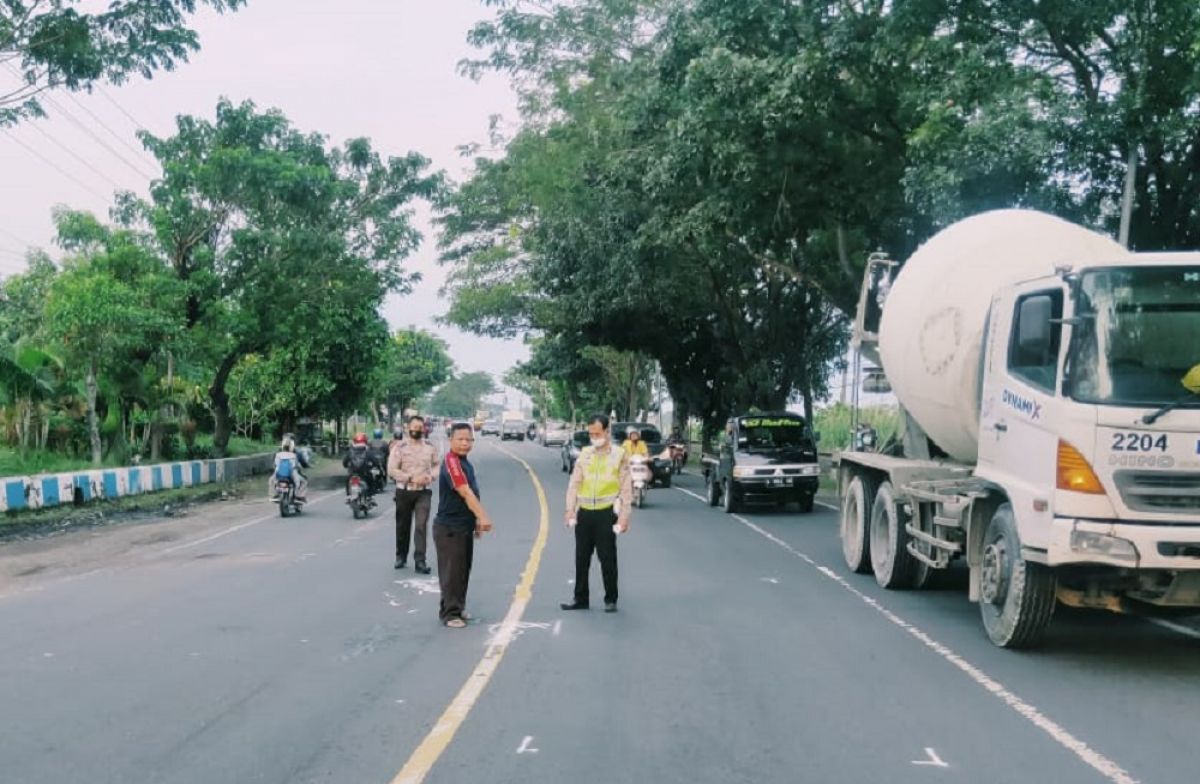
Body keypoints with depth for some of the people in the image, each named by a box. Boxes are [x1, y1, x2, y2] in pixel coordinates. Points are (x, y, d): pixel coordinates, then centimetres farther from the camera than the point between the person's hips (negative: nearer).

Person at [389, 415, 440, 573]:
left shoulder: (430, 447, 5)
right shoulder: (400, 447, -3)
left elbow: (436, 465, 14)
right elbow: (392, 470, -8)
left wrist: (430, 476, -8)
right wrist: (411, 478, -17)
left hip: (424, 491, 0)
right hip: (404, 491, 0)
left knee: (422, 526, -11)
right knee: (402, 526, 12)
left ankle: (420, 561, -11)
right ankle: (401, 556, 31)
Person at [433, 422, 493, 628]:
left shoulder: (466, 463, 10)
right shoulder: (451, 461, -19)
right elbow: (465, 492, -29)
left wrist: (476, 521, 18)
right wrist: (483, 517, -36)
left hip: (465, 526, 9)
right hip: (449, 528, -9)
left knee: (464, 570, 15)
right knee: (451, 572, -2)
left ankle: (459, 608, 25)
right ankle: (450, 613, 7)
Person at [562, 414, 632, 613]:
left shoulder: (619, 455, -1)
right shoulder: (585, 453, 9)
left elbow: (626, 488, -3)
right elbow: (574, 483, 8)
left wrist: (624, 516, -9)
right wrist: (570, 510, 0)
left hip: (606, 513, -4)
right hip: (584, 513, 4)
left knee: (607, 558, 3)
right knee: (581, 558, 10)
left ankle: (611, 600, 16)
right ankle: (581, 599, 20)